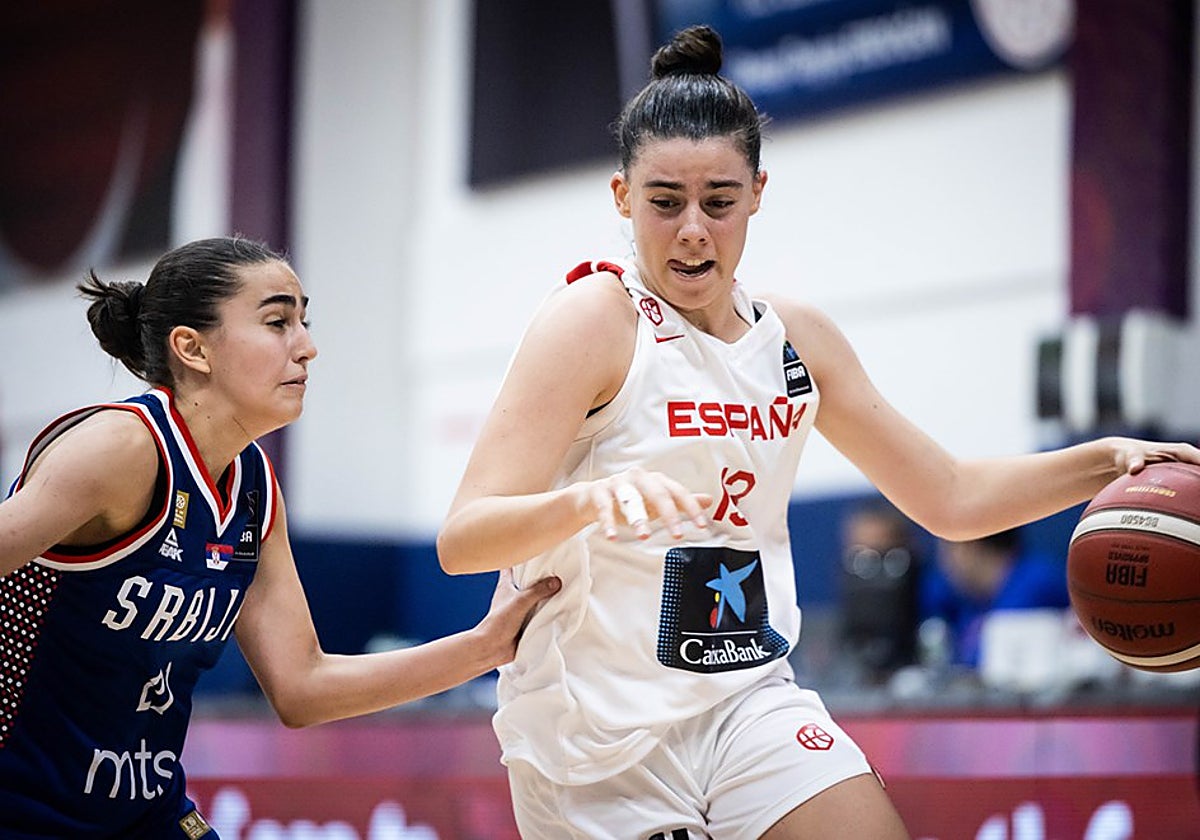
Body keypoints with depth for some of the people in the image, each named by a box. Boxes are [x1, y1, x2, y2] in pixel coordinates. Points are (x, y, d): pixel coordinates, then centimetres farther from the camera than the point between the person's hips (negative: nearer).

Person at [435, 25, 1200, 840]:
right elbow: (462, 539, -21)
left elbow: (950, 496, 17)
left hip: (748, 704, 5)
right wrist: (590, 498, -40)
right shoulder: (593, 320, -12)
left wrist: (1105, 460, 3)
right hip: (596, 737, -5)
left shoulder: (796, 337, 7)